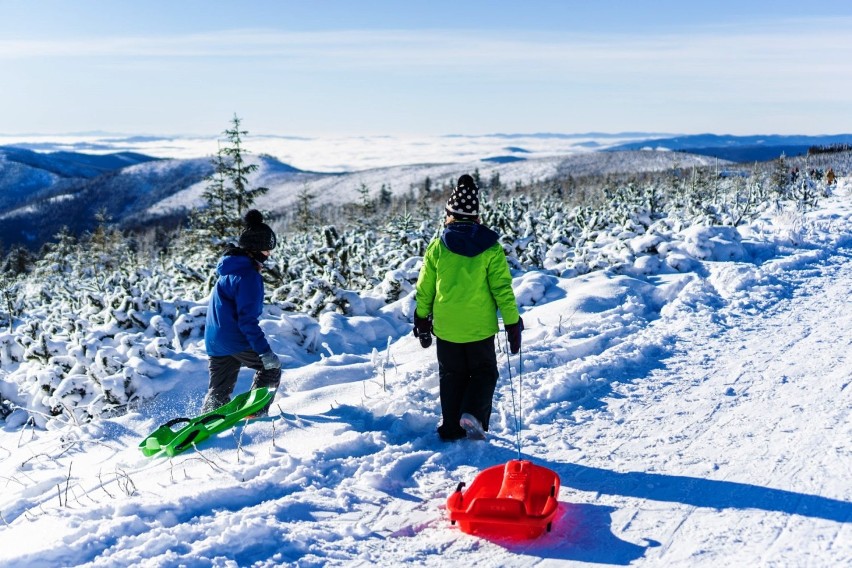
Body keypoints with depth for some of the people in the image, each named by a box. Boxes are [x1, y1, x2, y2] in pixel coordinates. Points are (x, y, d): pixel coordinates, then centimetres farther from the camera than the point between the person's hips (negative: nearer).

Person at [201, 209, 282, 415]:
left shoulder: (230, 268, 13)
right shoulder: (248, 275, -18)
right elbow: (247, 319, -24)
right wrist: (265, 351, -25)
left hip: (215, 340, 9)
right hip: (236, 340, -9)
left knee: (218, 391, 16)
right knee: (271, 367, 11)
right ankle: (255, 413, 6)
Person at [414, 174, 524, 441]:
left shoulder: (437, 246, -4)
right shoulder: (490, 248, -8)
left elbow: (424, 288, 2)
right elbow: (503, 288, -8)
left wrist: (422, 320, 15)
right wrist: (513, 324, -1)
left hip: (446, 328, 2)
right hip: (480, 327, -2)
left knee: (452, 376, 17)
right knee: (484, 373, 15)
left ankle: (451, 428, 18)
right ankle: (473, 414, -6)